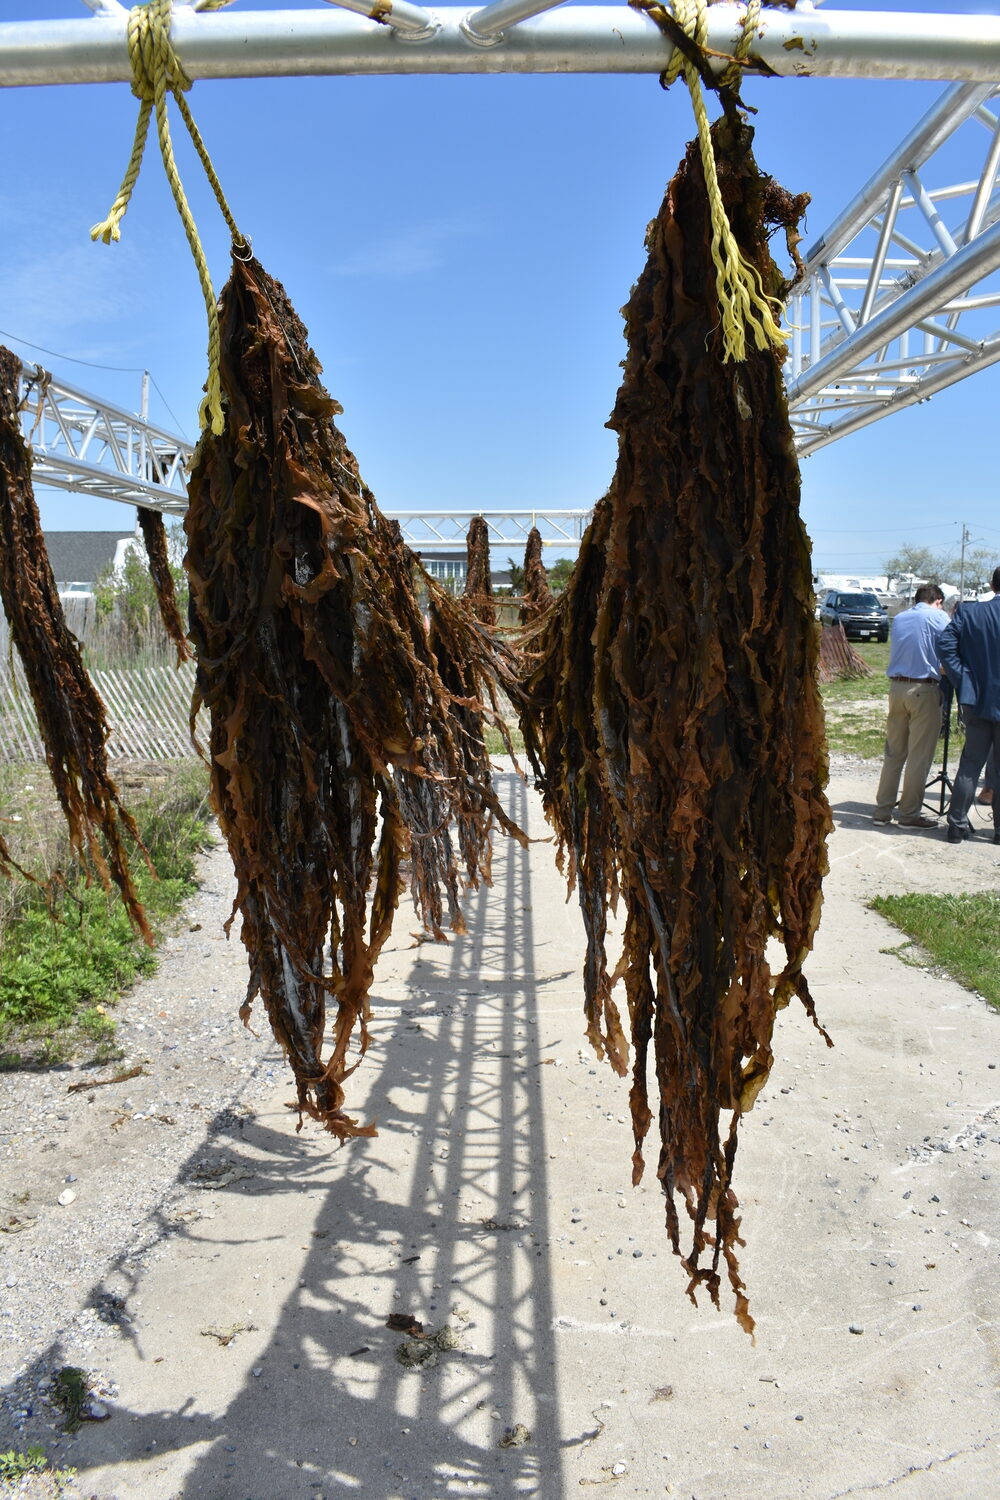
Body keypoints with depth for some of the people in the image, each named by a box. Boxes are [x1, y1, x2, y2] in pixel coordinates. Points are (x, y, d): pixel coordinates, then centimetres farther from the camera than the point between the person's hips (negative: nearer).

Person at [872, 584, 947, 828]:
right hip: (924, 689, -6)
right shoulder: (938, 617, -2)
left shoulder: (899, 619, 14)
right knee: (920, 755, 1)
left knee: (893, 752, 12)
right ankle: (910, 814, 5)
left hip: (896, 687, 6)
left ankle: (882, 810, 13)